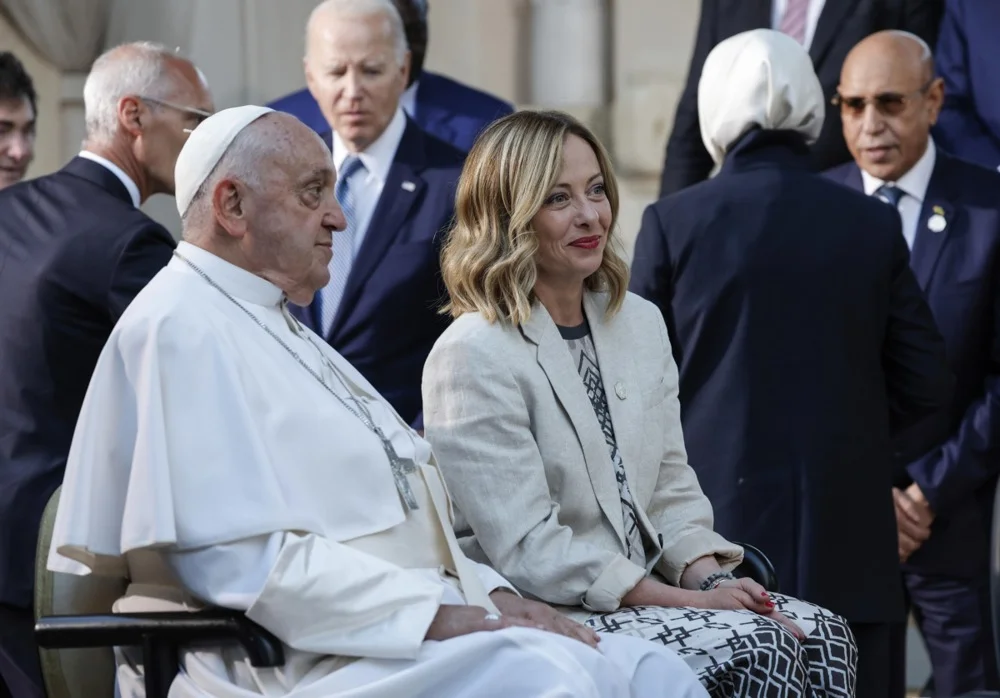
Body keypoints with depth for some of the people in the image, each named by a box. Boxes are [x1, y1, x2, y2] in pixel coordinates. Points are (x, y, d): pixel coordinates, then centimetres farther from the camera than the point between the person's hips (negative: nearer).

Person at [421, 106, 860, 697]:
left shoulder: (640, 322, 10)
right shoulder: (473, 356, -14)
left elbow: (671, 490, 13)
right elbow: (526, 550, -18)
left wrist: (709, 579, -8)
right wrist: (686, 601, -19)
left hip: (641, 591, 7)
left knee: (820, 635, -13)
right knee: (757, 648, -23)